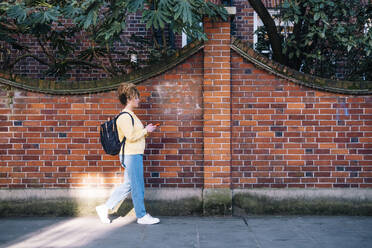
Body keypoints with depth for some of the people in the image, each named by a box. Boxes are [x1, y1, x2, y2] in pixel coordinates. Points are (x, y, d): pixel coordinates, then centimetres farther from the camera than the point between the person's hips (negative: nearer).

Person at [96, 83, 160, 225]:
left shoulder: (130, 115, 17)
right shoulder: (124, 116, -14)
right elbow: (131, 137, -22)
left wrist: (146, 131, 9)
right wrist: (146, 131, -11)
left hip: (135, 155, 10)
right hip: (131, 155, -10)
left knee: (128, 185, 14)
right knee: (138, 187, -1)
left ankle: (105, 208, 19)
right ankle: (142, 216, 9)